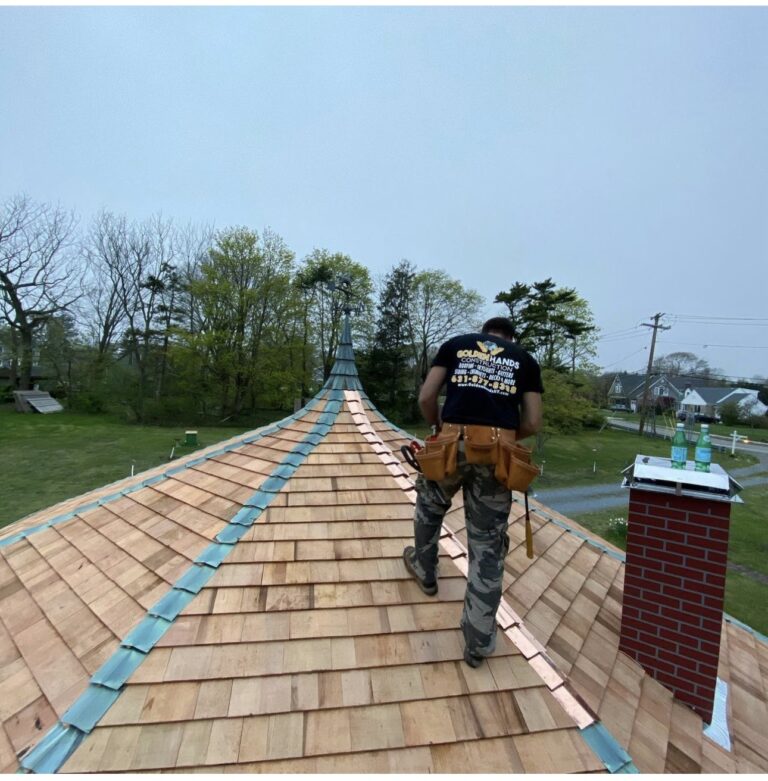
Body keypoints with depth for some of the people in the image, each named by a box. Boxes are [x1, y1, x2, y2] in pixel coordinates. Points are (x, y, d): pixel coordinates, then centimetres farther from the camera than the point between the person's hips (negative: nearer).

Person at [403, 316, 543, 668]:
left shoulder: (455, 344, 16)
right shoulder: (525, 359, 17)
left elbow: (426, 397, 6)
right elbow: (532, 423, 10)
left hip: (453, 444, 0)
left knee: (429, 507, 31)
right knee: (488, 548, 13)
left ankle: (424, 571, 51)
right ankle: (478, 642, 28)